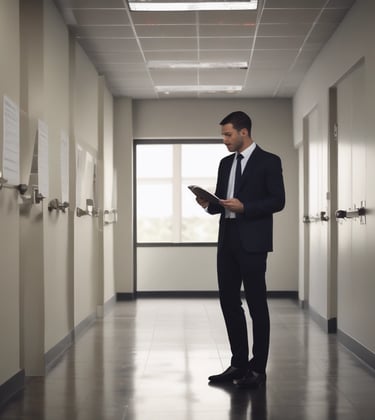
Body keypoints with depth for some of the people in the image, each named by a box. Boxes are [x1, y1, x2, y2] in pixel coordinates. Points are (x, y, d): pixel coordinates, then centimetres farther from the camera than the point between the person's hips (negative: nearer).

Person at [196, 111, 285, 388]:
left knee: (257, 304, -1)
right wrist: (209, 204, -2)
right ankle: (239, 364, 19)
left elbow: (278, 201, -9)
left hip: (252, 242, -7)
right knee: (229, 302, 9)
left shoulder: (268, 161, -3)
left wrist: (244, 207, -19)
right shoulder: (226, 163, 16)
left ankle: (258, 369, 6)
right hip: (227, 240, 7)